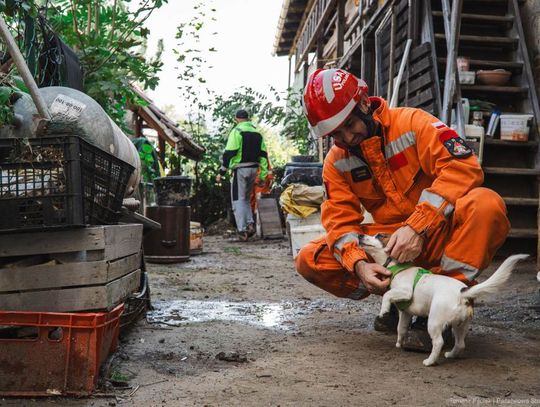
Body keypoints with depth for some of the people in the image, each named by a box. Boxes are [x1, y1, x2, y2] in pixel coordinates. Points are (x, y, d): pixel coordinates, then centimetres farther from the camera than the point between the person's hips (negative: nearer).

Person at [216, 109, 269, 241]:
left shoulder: (236, 132, -7)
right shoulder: (257, 133, 13)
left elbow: (229, 153, -13)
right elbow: (263, 155, 13)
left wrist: (221, 172, -9)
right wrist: (262, 176, 16)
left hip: (240, 169, -6)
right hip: (254, 169, 6)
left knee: (238, 200, -1)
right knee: (246, 199, 19)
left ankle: (242, 230, -8)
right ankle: (250, 224, 4)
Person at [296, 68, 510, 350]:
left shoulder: (411, 122, -11)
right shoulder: (336, 162, 2)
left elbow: (463, 166, -23)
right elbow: (340, 219, -4)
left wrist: (417, 226, -32)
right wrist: (359, 263, -26)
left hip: (437, 235, -4)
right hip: (387, 241, 4)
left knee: (486, 203, -35)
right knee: (309, 260, -14)